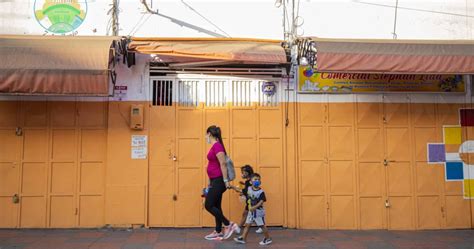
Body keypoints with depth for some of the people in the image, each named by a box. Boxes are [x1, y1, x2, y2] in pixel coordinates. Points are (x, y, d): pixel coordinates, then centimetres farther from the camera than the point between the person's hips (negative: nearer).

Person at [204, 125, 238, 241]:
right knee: (216, 206, 12)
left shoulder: (217, 146, -17)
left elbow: (223, 164, -21)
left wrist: (226, 181, -21)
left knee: (208, 205, -5)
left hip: (218, 181, -10)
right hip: (215, 180, 10)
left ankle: (229, 225, 2)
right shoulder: (215, 146, 13)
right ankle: (218, 232, 20)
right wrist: (210, 182, 23)